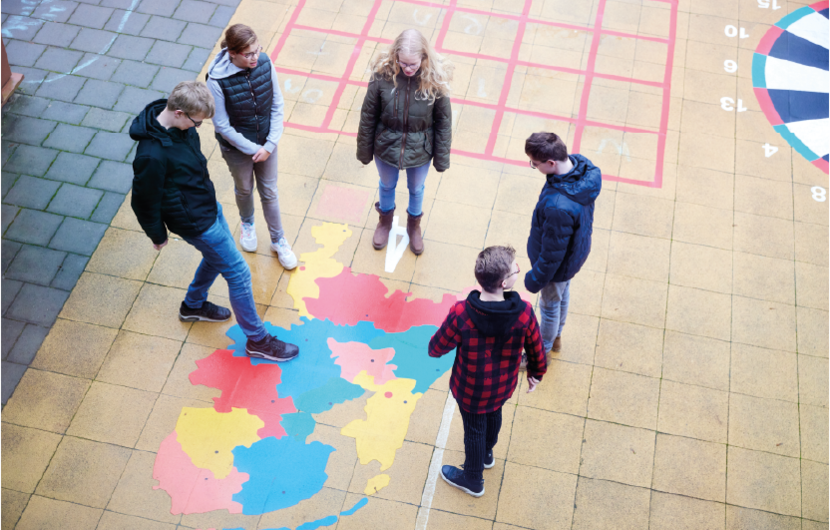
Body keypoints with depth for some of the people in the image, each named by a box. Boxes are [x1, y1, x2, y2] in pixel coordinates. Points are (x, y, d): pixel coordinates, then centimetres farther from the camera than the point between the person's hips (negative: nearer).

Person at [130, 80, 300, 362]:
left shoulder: (179, 124, -11)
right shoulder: (152, 155, -37)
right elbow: (144, 201, -21)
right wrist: (158, 235, -6)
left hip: (209, 205, 9)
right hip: (195, 222, -9)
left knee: (217, 257, 29)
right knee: (238, 273, 2)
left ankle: (193, 306, 55)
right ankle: (257, 339, 21)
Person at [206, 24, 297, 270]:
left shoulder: (265, 63, -20)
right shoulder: (217, 80, -30)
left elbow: (277, 106, -9)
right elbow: (222, 125, -20)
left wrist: (270, 145, -14)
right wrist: (253, 149, -16)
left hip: (266, 142, 2)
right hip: (237, 147, -2)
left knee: (269, 192, 19)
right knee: (244, 189, 25)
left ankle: (278, 240, 41)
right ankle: (247, 224, 57)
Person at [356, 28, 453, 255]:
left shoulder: (435, 80, -24)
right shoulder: (382, 75, -24)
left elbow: (443, 121, -12)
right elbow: (368, 117, -11)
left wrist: (442, 158, -5)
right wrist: (364, 150, -2)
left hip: (420, 151, 0)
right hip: (386, 147, 0)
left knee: (416, 189, 26)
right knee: (387, 185, 28)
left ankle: (414, 225, 56)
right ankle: (385, 221, 58)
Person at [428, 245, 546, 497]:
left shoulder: (461, 315, -35)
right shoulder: (524, 312, -29)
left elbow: (436, 348, -19)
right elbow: (536, 348, -11)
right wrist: (536, 373, 11)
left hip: (471, 390, -3)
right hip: (503, 386, 3)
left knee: (474, 429, 24)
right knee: (493, 415, 34)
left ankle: (473, 480, 51)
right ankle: (486, 453, 65)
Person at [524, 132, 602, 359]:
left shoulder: (558, 208, -46)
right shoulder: (581, 164, -21)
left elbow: (552, 253, -30)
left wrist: (535, 279, -12)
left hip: (560, 265, -8)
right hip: (576, 249, 8)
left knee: (550, 306, 20)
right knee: (562, 295, 32)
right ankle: (556, 336, 61)